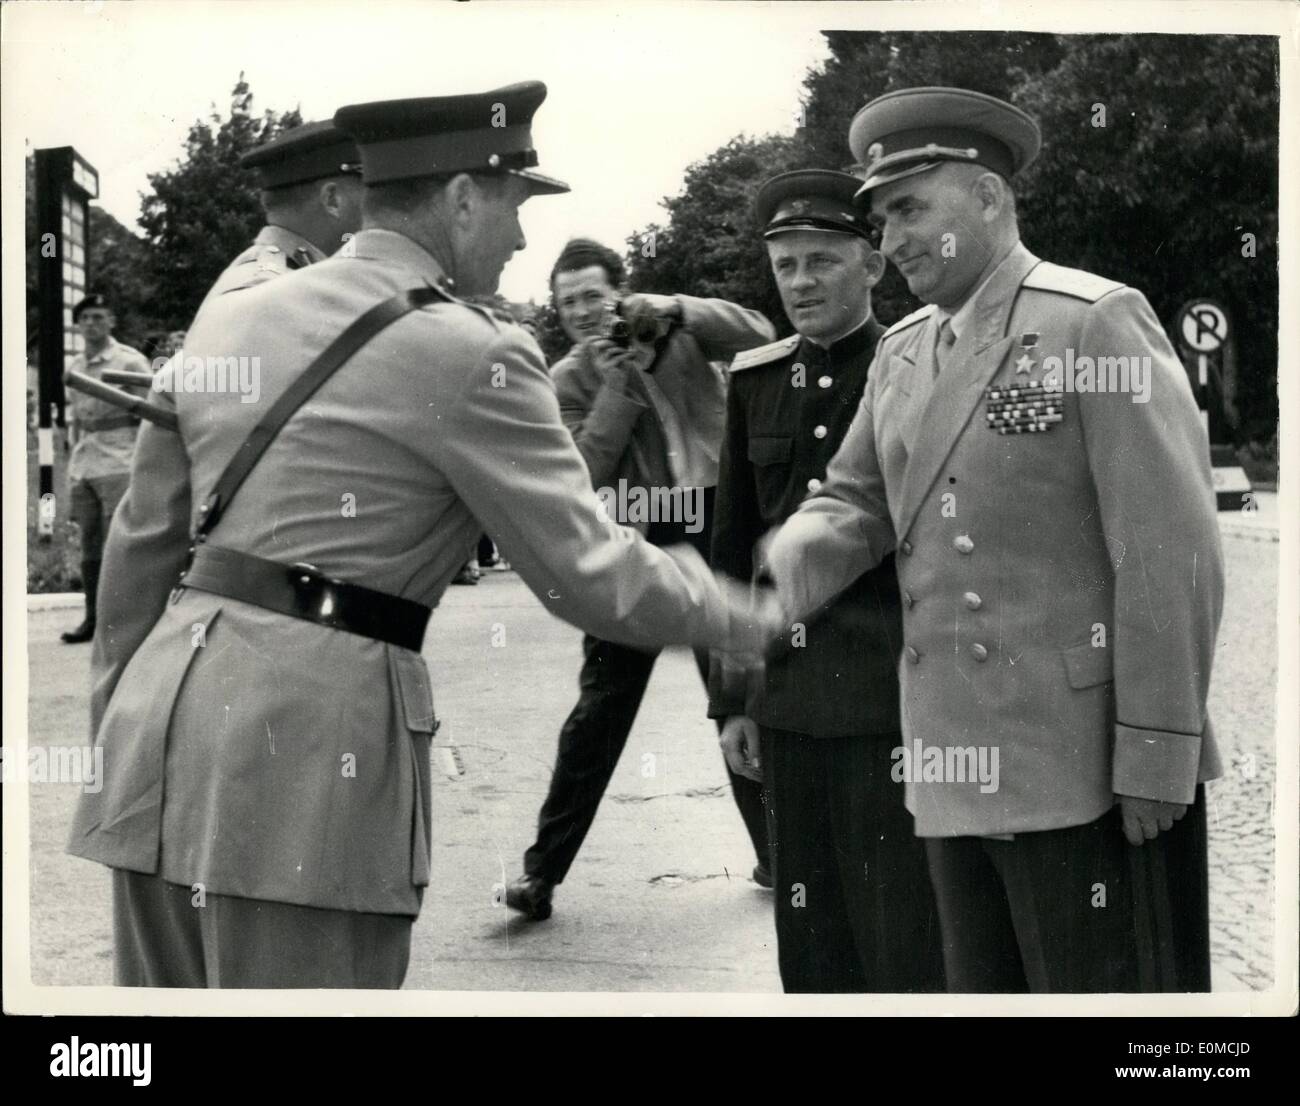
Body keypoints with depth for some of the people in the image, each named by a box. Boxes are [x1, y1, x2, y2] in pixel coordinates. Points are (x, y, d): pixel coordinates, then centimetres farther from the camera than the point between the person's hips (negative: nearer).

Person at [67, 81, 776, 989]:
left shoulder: (227, 320, 13)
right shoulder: (470, 353, -7)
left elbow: (145, 547, 16)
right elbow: (589, 573, -6)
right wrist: (744, 615, 11)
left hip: (163, 701, 7)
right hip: (305, 727, -7)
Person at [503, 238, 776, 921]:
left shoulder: (678, 334, 4)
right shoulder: (568, 380, 3)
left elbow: (759, 334, -8)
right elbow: (585, 475, -8)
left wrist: (676, 309, -15)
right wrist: (618, 384, -14)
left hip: (712, 534, 1)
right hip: (630, 551, -1)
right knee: (600, 709, 0)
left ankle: (776, 854, 25)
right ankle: (544, 867, 6)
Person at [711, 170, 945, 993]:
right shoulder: (755, 382, 10)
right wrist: (733, 699, 12)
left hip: (892, 705, -5)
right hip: (786, 703, 5)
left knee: (904, 951, 1)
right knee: (810, 947, 12)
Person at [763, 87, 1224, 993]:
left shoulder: (1096, 322, -7)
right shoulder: (901, 353, 14)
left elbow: (1171, 549, -12)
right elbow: (856, 499, 16)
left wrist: (1157, 754, -15)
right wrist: (795, 557, -9)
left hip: (1091, 770, -7)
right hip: (958, 768, 7)